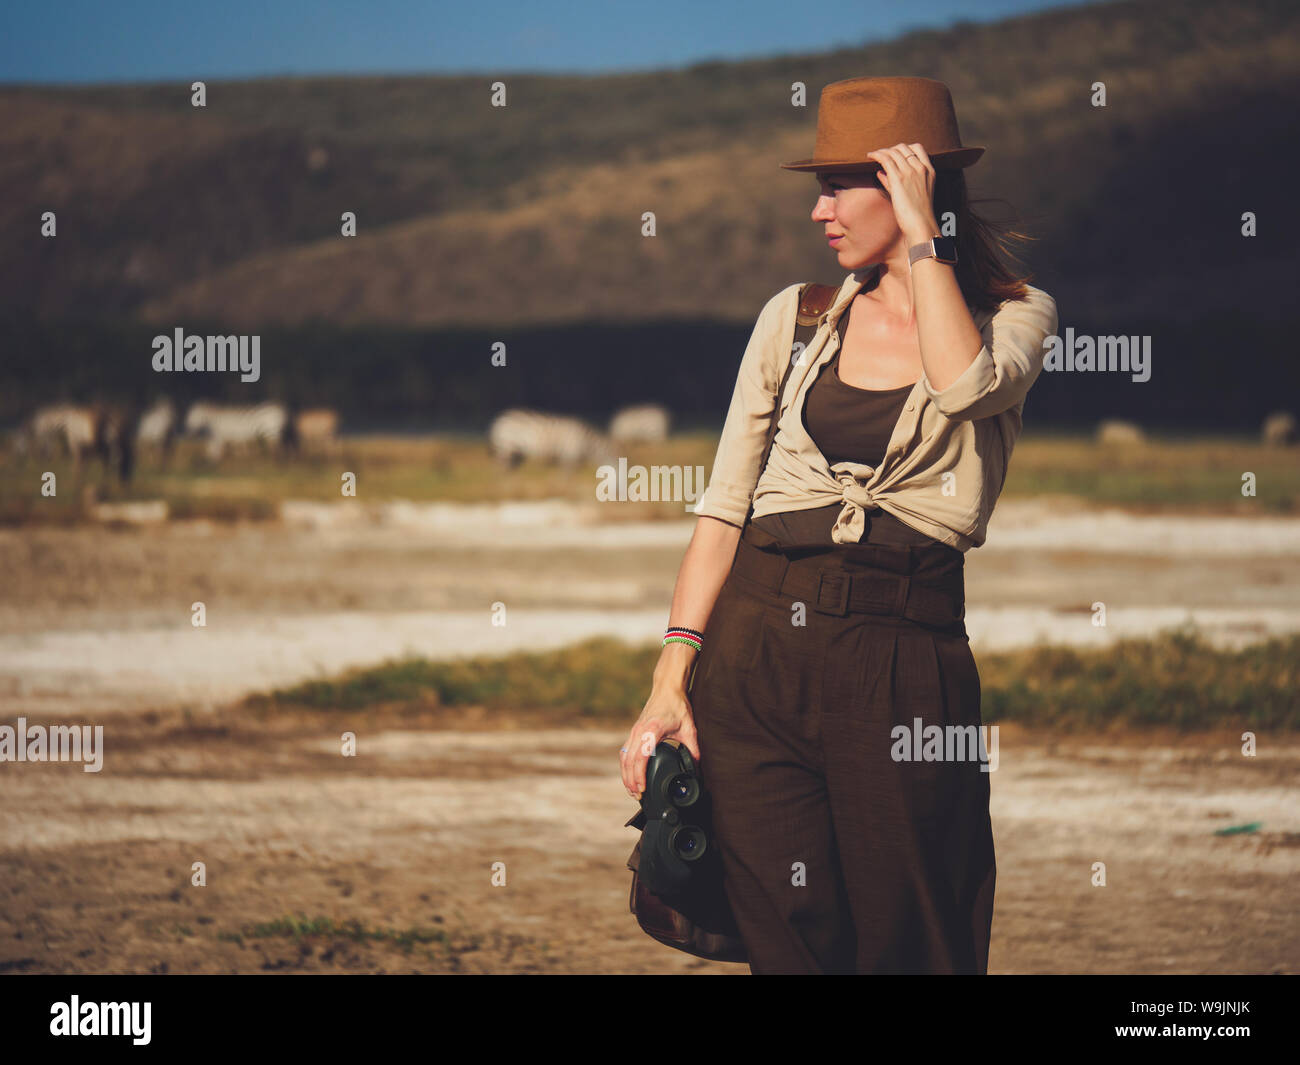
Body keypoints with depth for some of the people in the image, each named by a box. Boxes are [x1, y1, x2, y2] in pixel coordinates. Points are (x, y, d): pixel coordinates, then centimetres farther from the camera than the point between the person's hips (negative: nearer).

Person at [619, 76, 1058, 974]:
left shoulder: (1016, 316, 6)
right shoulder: (795, 317, 13)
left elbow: (966, 384, -18)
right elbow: (724, 506, 10)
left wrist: (921, 234, -7)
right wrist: (672, 676, 1)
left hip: (905, 653, -2)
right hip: (757, 639, 2)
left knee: (908, 944, -1)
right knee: (790, 938, -1)